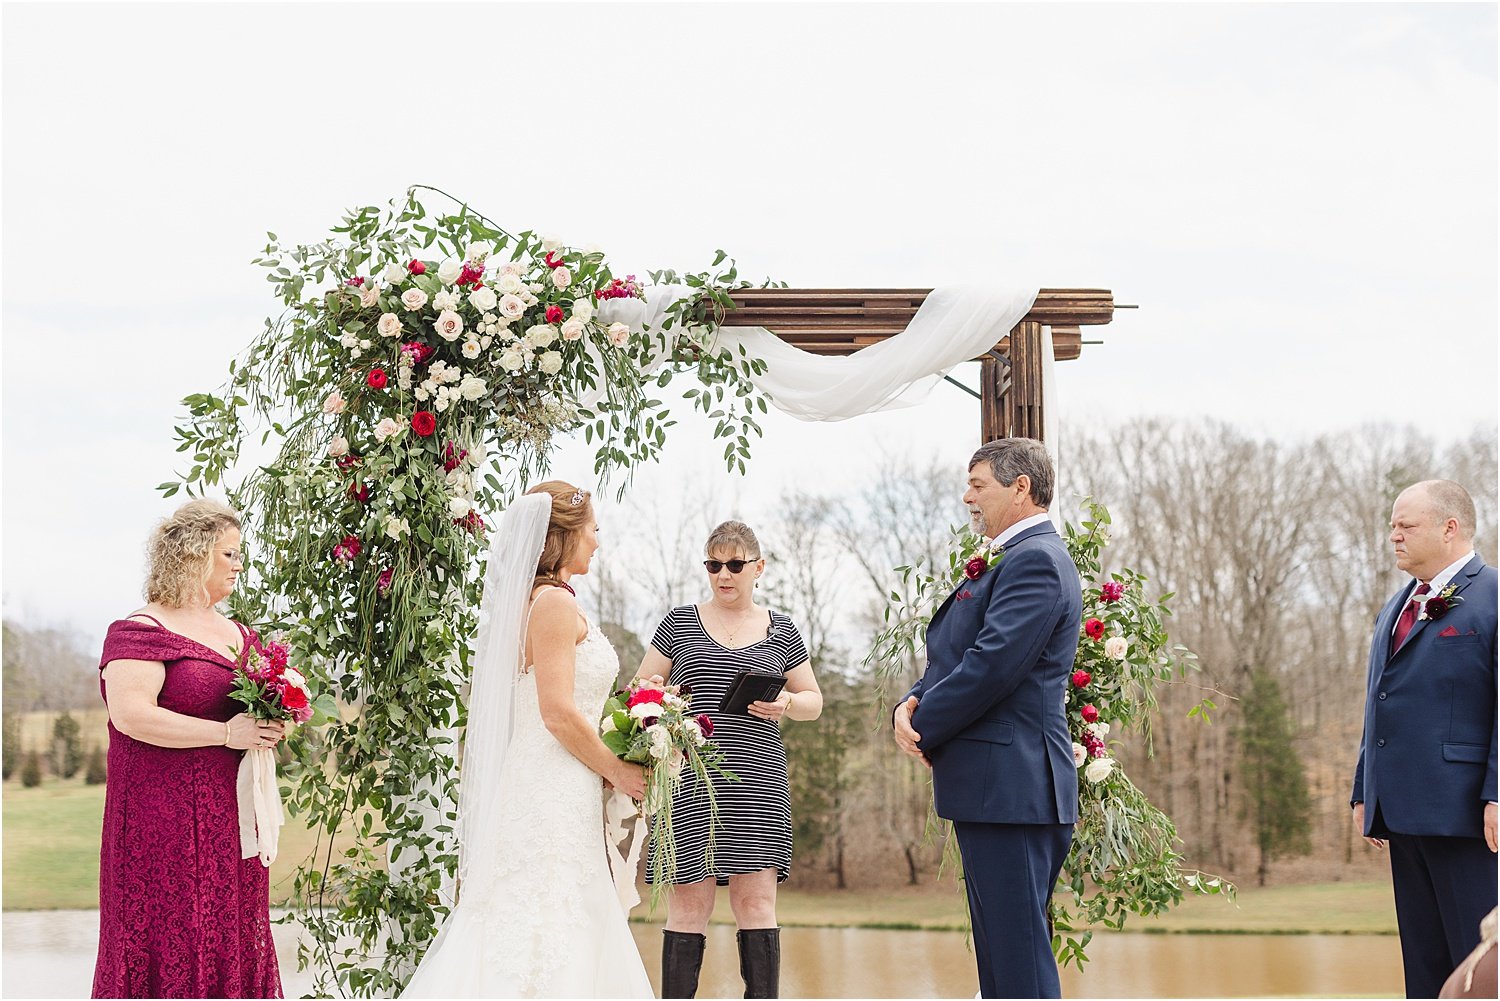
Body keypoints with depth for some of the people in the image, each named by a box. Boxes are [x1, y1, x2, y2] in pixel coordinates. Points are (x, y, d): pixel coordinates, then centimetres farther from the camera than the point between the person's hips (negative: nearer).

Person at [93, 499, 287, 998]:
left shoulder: (237, 634, 16)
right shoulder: (141, 631, -8)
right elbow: (130, 713, -21)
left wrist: (271, 725, 2)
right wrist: (227, 734, -20)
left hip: (230, 820, 7)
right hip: (167, 819, -7)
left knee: (233, 935, 8)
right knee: (169, 941, -6)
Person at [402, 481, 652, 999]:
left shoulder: (532, 600, 15)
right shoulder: (555, 602, -14)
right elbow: (559, 714, -19)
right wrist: (618, 771, -8)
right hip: (553, 795, -10)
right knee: (544, 938, -8)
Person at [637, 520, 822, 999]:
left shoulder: (781, 630, 13)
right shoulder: (681, 622, 10)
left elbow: (814, 700, 18)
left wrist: (787, 703, -4)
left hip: (757, 783, 1)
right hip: (689, 782, -1)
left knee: (756, 902, -4)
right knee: (689, 904, -3)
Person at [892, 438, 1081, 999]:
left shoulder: (1035, 559, -13)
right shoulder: (1007, 561, 21)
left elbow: (993, 663, -22)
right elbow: (953, 657, 20)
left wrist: (923, 728, -10)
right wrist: (912, 705, -1)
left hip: (1010, 783, -11)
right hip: (991, 785, 11)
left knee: (1019, 955, -8)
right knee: (1000, 953, 16)